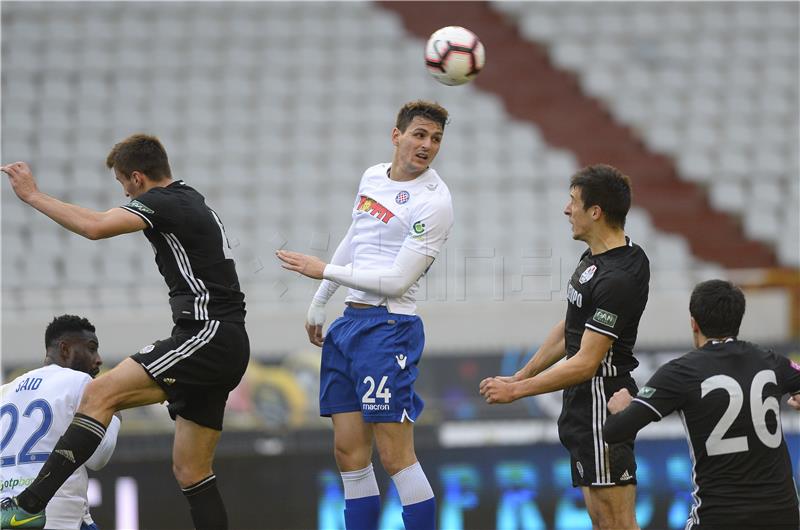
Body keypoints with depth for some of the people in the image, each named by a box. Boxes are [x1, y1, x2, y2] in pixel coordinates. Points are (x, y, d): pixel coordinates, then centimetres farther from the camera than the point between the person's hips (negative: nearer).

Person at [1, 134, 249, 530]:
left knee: (100, 394, -20)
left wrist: (32, 195, -15)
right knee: (190, 471, 10)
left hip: (208, 335, -10)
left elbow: (94, 226, -23)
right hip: (223, 348, 10)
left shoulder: (163, 202, -9)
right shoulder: (191, 202, 22)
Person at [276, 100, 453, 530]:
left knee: (395, 456, -11)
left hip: (388, 327, -8)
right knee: (349, 454, 6)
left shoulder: (434, 202, -12)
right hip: (350, 322, 8)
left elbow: (397, 281, -16)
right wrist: (319, 302, 32)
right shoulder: (373, 177, 12)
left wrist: (324, 270, -11)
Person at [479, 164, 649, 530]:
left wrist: (517, 391, -16)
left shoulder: (618, 279, -23)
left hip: (603, 405, -10)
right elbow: (569, 329, 20)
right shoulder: (594, 258, 8)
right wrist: (521, 376, 19)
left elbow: (585, 363, -23)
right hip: (582, 404, 10)